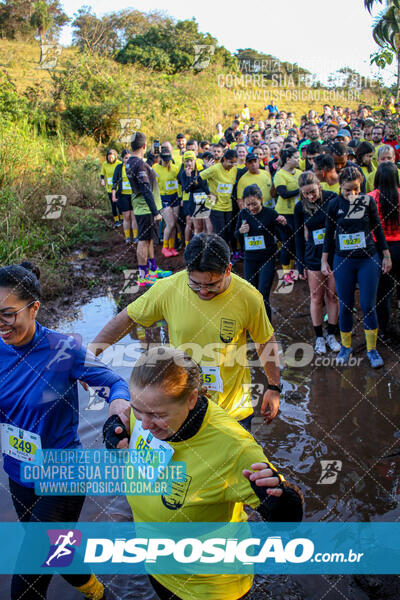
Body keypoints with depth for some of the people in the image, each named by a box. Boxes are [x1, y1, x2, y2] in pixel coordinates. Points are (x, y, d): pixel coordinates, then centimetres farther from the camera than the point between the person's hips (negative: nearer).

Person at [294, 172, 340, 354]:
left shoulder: (332, 199, -8)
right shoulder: (300, 207, -4)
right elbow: (299, 237, 3)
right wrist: (301, 265, 1)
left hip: (335, 255, 0)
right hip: (313, 258, 0)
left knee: (332, 296, 8)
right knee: (316, 297, 6)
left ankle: (331, 335, 22)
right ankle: (319, 337, 20)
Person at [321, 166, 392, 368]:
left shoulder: (368, 201, -2)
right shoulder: (334, 204, -2)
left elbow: (378, 229, 7)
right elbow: (329, 233, 7)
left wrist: (386, 256, 9)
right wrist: (324, 260, 8)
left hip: (368, 260, -1)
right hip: (343, 261, 1)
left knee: (368, 306, -1)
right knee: (345, 306, 6)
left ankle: (372, 349, 14)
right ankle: (346, 346, 24)